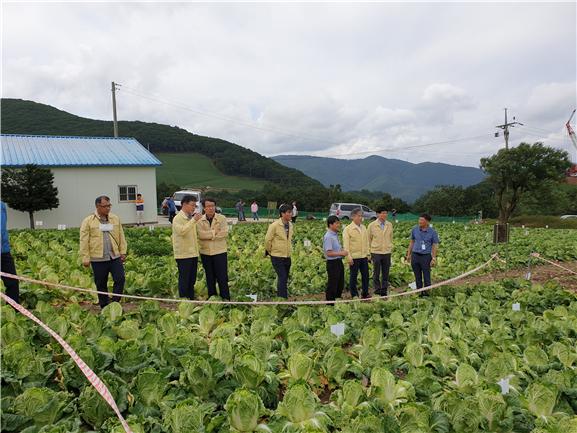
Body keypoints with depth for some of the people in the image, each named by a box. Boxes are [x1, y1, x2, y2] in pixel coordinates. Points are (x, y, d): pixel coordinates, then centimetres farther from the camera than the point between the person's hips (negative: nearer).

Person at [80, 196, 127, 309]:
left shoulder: (115, 219, 8)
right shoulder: (88, 221, -3)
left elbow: (121, 237, 11)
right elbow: (84, 241, -4)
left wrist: (123, 252, 7)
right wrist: (85, 258, -6)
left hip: (115, 257, 3)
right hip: (98, 259, -2)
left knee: (120, 279, -4)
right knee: (101, 284, 8)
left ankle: (115, 304, 11)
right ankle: (105, 307, 22)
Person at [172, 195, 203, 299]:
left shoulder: (191, 218, 14)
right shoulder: (178, 218, -8)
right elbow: (181, 231, -28)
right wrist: (194, 220, -28)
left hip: (193, 253, 8)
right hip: (183, 255, -8)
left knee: (192, 280, 13)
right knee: (184, 280, -1)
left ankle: (191, 300, 22)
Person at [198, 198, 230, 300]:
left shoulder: (222, 218, -2)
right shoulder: (200, 220, 2)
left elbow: (225, 233, -15)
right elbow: (201, 234, -13)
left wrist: (208, 235, -14)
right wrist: (214, 232, -14)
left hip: (220, 252, -2)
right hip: (205, 253, 2)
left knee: (222, 276, 1)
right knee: (210, 277, 13)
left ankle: (225, 298, 11)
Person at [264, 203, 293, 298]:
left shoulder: (290, 225, 5)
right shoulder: (274, 225, -16)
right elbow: (267, 240, -9)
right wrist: (270, 251, 1)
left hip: (287, 257, 7)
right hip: (277, 257, -7)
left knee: (284, 279, 13)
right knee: (282, 278, -12)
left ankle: (280, 297, 27)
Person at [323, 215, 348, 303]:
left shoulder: (336, 235, 11)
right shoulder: (328, 237, -18)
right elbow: (329, 253, -22)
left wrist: (342, 251, 4)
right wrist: (341, 253, -18)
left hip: (339, 262, 10)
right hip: (332, 263, -9)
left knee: (340, 284, 18)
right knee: (332, 285, 1)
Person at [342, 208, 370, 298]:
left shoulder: (363, 228, 10)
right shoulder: (348, 229, -8)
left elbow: (366, 241, 17)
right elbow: (346, 244, -10)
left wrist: (368, 254, 13)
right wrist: (349, 257, -15)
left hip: (364, 256, 6)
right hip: (354, 257, -6)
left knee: (366, 275, 11)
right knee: (353, 276, 4)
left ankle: (365, 294, 24)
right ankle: (354, 295, 14)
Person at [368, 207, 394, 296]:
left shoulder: (389, 225, 5)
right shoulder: (372, 225, -4)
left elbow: (391, 238, 15)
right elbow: (369, 239, 4)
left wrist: (391, 248, 12)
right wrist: (369, 252, 5)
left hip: (387, 252, 3)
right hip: (376, 252, -3)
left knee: (386, 273, 8)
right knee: (376, 273, 2)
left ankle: (384, 290, 18)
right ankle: (377, 290, 13)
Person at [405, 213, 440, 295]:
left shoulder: (432, 232, -7)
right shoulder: (415, 229, 2)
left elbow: (435, 246, -2)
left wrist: (434, 259, -8)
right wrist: (409, 254, 12)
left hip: (426, 256, -3)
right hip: (415, 255, 3)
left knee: (426, 277, 0)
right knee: (417, 277, 11)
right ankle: (419, 293, 22)